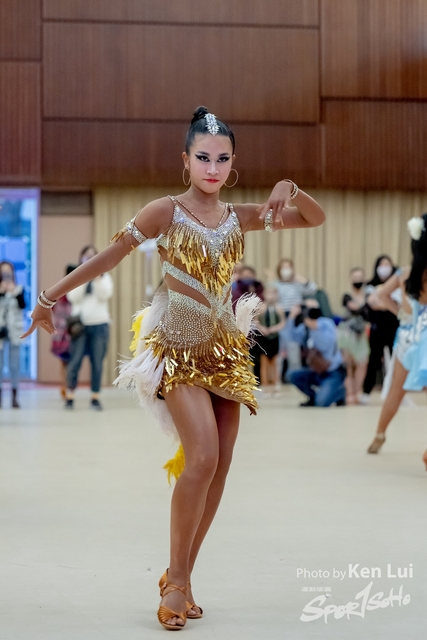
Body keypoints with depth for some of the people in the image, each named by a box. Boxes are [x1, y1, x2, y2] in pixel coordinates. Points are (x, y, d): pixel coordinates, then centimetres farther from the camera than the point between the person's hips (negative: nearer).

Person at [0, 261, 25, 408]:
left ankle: (14, 397, 2)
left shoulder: (18, 289, 6)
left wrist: (15, 292, -20)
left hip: (14, 331, 1)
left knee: (14, 365, 1)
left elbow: (22, 305, -9)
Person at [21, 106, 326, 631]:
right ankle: (177, 579, -7)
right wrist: (50, 297, -2)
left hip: (224, 348, 5)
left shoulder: (240, 217, 6)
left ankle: (181, 576, 13)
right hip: (178, 348, -5)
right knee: (202, 458, -20)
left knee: (219, 466, 1)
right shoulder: (166, 212, -6)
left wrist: (289, 190, -10)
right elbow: (107, 258, -4)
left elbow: (316, 219, 10)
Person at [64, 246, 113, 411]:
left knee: (97, 363, -1)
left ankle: (95, 398, 3)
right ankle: (69, 397, 0)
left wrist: (97, 278, -14)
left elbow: (105, 295, -6)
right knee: (74, 362, -5)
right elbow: (73, 297, -7)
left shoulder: (105, 277, 10)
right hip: (80, 324, -1)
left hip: (100, 324, 1)